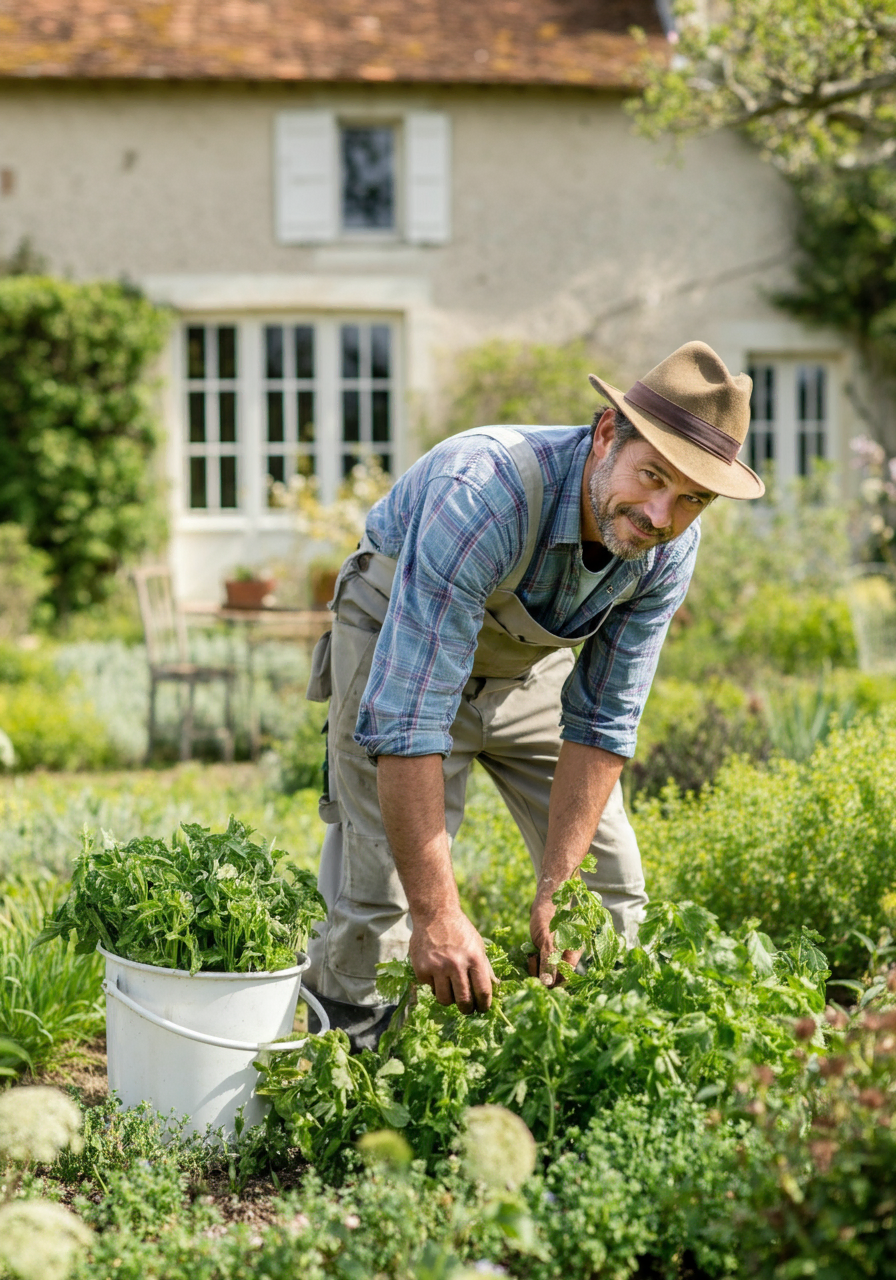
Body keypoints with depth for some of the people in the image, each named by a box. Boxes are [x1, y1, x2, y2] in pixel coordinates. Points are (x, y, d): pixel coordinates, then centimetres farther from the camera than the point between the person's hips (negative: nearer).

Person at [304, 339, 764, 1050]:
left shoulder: (672, 547, -22)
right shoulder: (486, 495, -41)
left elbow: (603, 723, -14)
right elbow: (406, 715, -42)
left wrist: (554, 888, -21)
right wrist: (436, 914, -41)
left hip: (532, 662, 5)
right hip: (399, 639, -5)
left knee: (612, 894, 6)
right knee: (380, 896, -14)